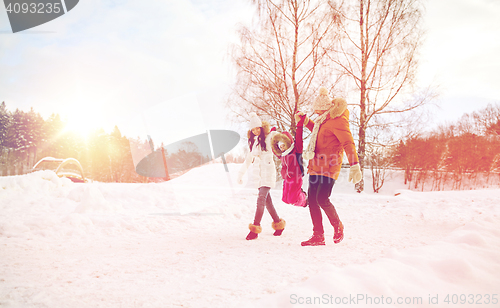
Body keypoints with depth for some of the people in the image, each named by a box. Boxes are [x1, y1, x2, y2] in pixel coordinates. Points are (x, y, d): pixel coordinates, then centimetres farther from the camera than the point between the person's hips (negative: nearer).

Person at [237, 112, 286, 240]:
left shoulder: (269, 137, 0)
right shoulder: (253, 141, 17)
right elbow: (249, 159, 25)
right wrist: (241, 173, 27)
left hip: (268, 171, -6)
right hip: (258, 173, 6)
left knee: (261, 199, -16)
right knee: (267, 200, 7)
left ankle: (255, 228, -17)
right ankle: (278, 223, 22)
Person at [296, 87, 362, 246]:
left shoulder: (338, 120, -12)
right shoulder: (324, 119, 16)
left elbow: (348, 143, -21)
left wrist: (355, 165, -30)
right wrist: (305, 120, 31)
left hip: (328, 167, -9)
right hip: (316, 166, 9)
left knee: (322, 199, -14)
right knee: (312, 199, 5)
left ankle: (338, 227, 13)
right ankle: (318, 236, 12)